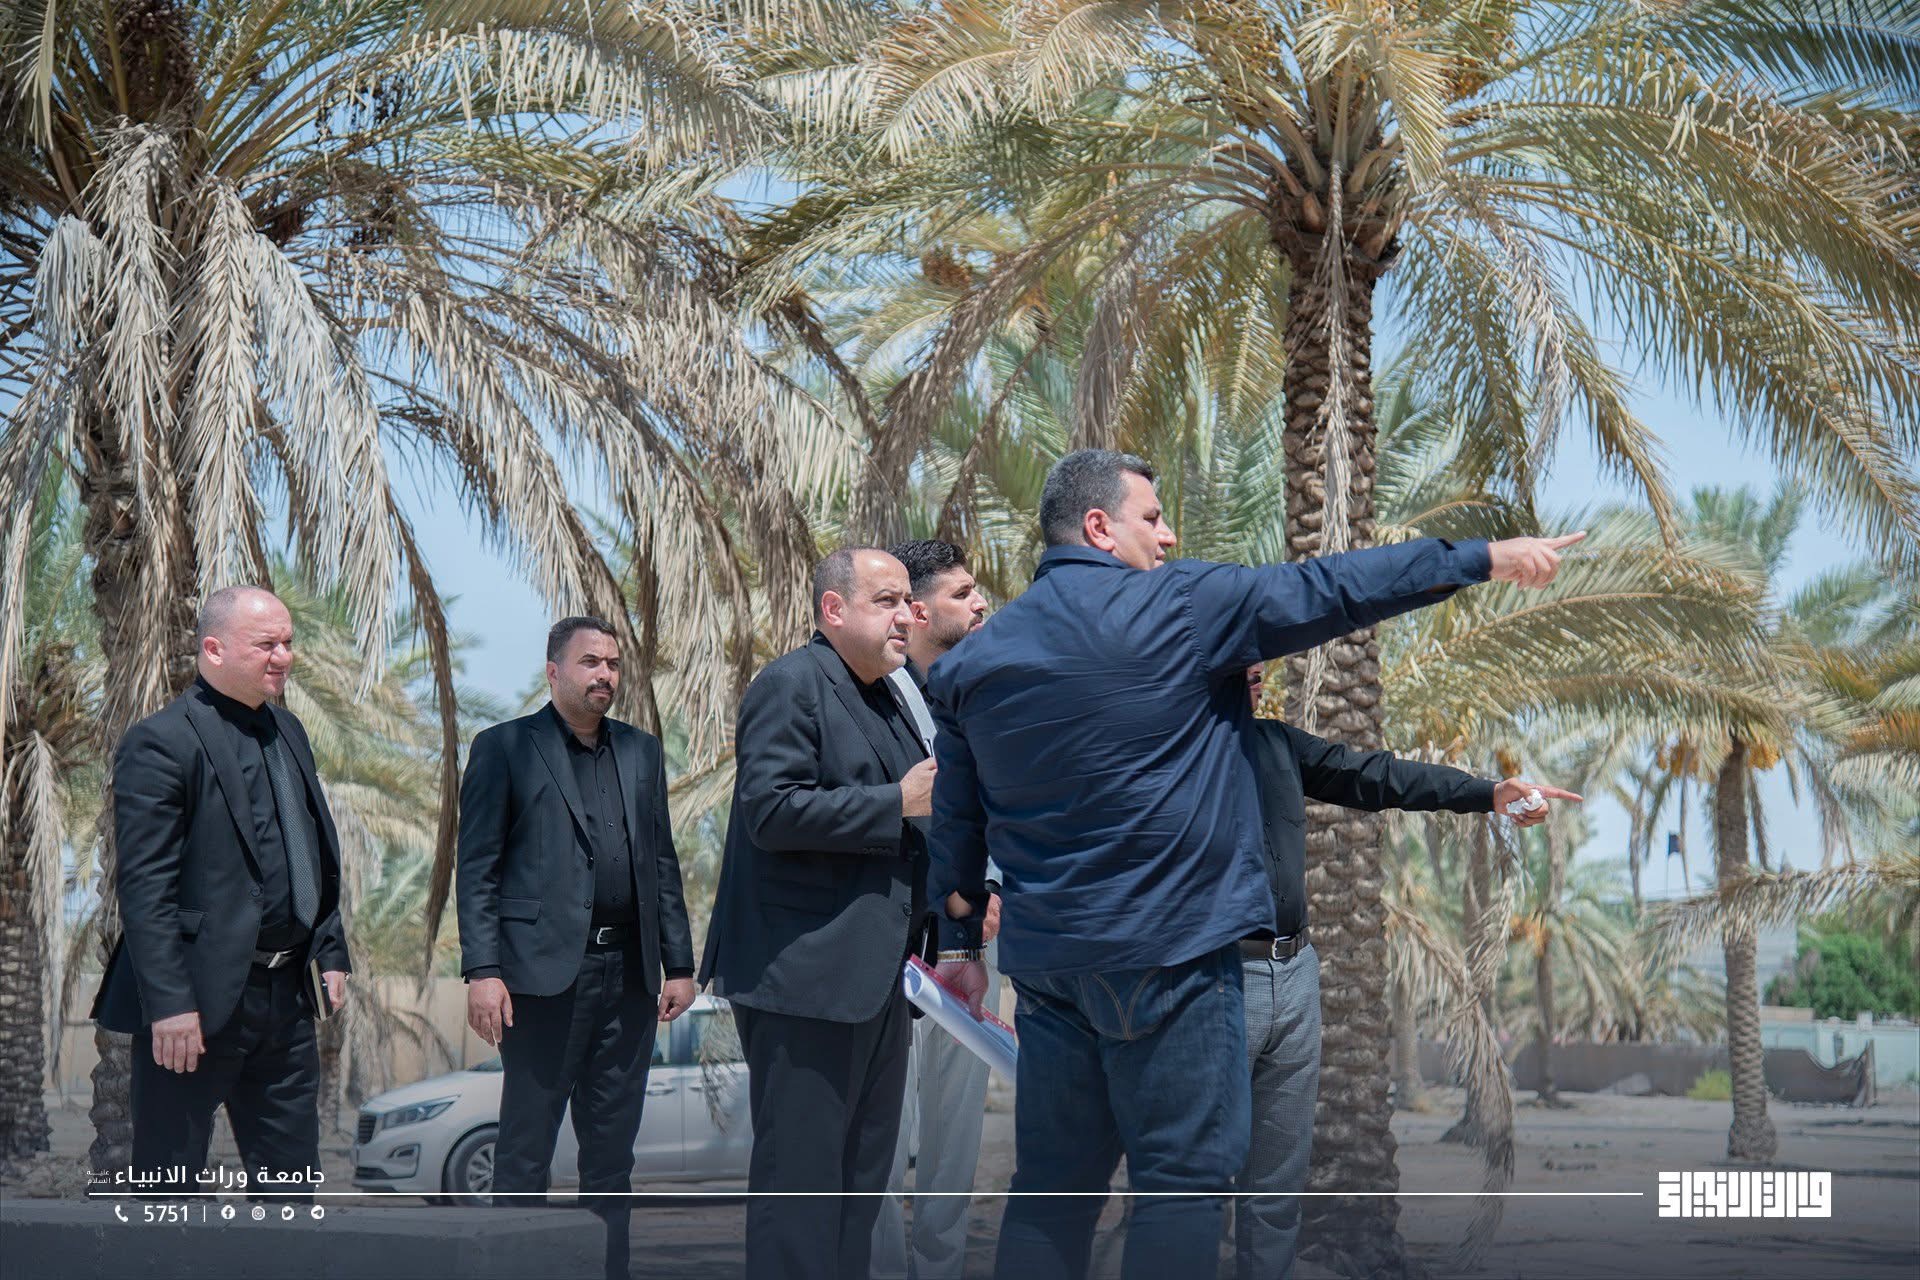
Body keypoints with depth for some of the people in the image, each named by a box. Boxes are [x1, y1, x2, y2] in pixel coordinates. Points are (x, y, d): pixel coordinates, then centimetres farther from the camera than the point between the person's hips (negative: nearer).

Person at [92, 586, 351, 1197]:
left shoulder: (287, 730, 13)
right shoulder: (160, 743, -13)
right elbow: (144, 888, -18)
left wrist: (330, 951, 14)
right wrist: (170, 1004, -22)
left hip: (286, 994, 8)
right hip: (200, 1001, -8)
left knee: (292, 1175, 13)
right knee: (168, 1181, 2)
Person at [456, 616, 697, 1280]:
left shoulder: (642, 752, 15)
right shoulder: (504, 748, 1)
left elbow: (662, 864, 16)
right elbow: (477, 870, -4)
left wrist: (678, 964, 9)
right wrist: (482, 971, -12)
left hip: (628, 973, 5)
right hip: (545, 970, -5)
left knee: (613, 1144, 10)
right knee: (525, 1146, 0)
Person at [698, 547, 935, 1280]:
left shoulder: (890, 698, 18)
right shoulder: (791, 684, -9)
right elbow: (770, 810, -21)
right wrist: (899, 802, -18)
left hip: (876, 973, 9)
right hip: (808, 975, -9)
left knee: (862, 1174, 14)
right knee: (803, 1171, -5)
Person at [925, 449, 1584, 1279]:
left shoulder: (977, 658, 9)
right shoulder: (1181, 607, -7)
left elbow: (956, 820, 13)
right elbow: (1329, 592, -3)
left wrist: (961, 942, 23)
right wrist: (1487, 558, 5)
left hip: (1046, 960, 6)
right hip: (1166, 953, -6)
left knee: (1054, 1183, 12)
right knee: (1183, 1176, 0)